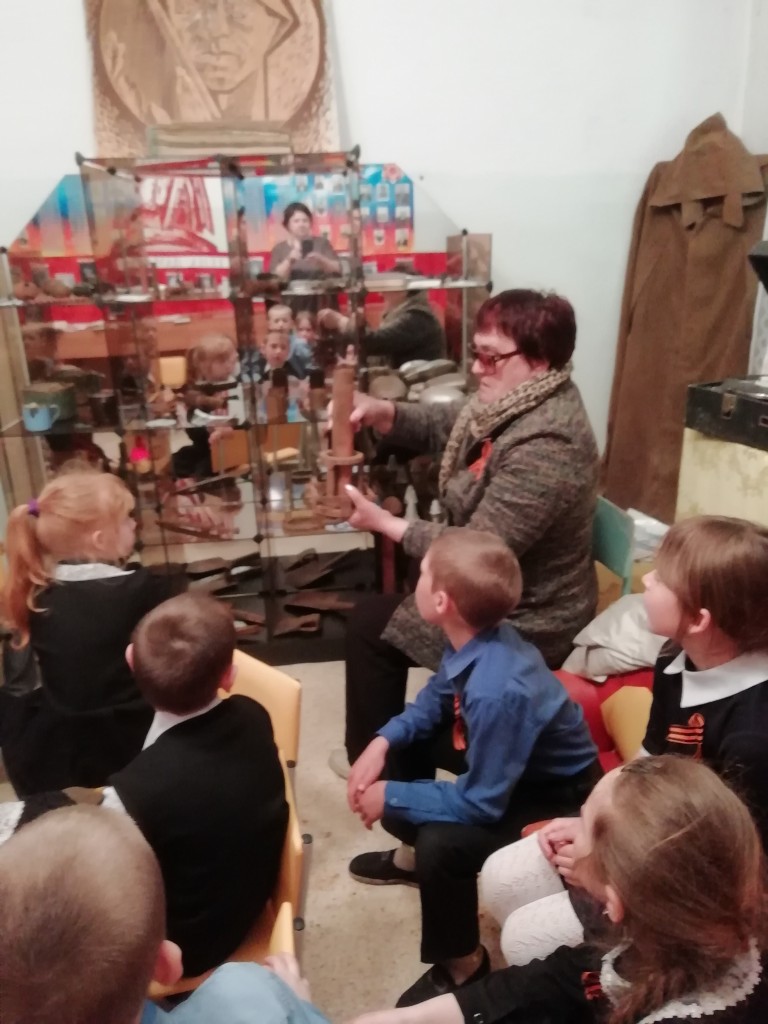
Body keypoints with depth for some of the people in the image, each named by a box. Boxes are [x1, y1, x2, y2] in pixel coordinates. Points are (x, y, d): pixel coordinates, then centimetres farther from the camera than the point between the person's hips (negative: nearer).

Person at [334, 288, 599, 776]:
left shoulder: (545, 446, -33)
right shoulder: (519, 400, -2)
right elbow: (443, 425, 7)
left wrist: (385, 523, -21)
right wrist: (380, 410, -12)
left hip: (524, 624, -10)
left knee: (371, 623, 1)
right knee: (392, 600, 23)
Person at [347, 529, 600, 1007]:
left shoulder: (497, 691, -39)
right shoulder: (478, 638, -16)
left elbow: (480, 804, -29)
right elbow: (435, 700, 4)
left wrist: (391, 796, -18)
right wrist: (383, 742, -10)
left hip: (560, 797, -8)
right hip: (507, 762, 8)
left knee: (442, 843, -28)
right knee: (404, 743, 9)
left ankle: (462, 966, 3)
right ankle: (413, 856, 31)